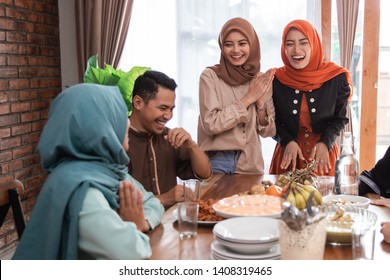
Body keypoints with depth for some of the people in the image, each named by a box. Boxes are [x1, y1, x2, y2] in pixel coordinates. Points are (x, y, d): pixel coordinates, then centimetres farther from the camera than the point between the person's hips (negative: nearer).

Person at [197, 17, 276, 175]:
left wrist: (260, 102, -12)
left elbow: (268, 132, 4)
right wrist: (248, 98, -15)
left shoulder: (262, 81, 4)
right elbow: (210, 124, -17)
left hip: (250, 164, 4)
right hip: (215, 162, -3)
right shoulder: (210, 76, -8)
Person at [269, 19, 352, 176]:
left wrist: (325, 143, -14)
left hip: (324, 153, 0)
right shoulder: (276, 79, -6)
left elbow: (340, 118, 1)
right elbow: (273, 120, 1)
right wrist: (287, 141, -16)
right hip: (287, 155, 0)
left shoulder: (336, 77, -7)